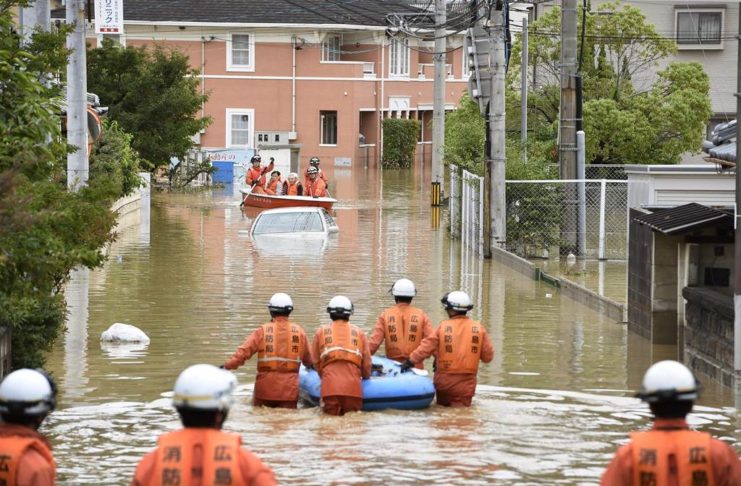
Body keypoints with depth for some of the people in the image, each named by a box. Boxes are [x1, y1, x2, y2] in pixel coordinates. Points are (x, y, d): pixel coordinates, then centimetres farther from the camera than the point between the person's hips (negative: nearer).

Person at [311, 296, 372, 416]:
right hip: (353, 387, 1)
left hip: (330, 388, -1)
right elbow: (366, 362, 12)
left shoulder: (321, 332, 10)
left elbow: (316, 361, 16)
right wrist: (366, 377, 32)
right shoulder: (359, 333, 11)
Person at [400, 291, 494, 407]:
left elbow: (426, 347, -9)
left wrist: (410, 361, -1)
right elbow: (488, 357, 2)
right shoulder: (479, 328, -2)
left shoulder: (443, 327, -7)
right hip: (466, 385, 0)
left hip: (444, 382, 0)